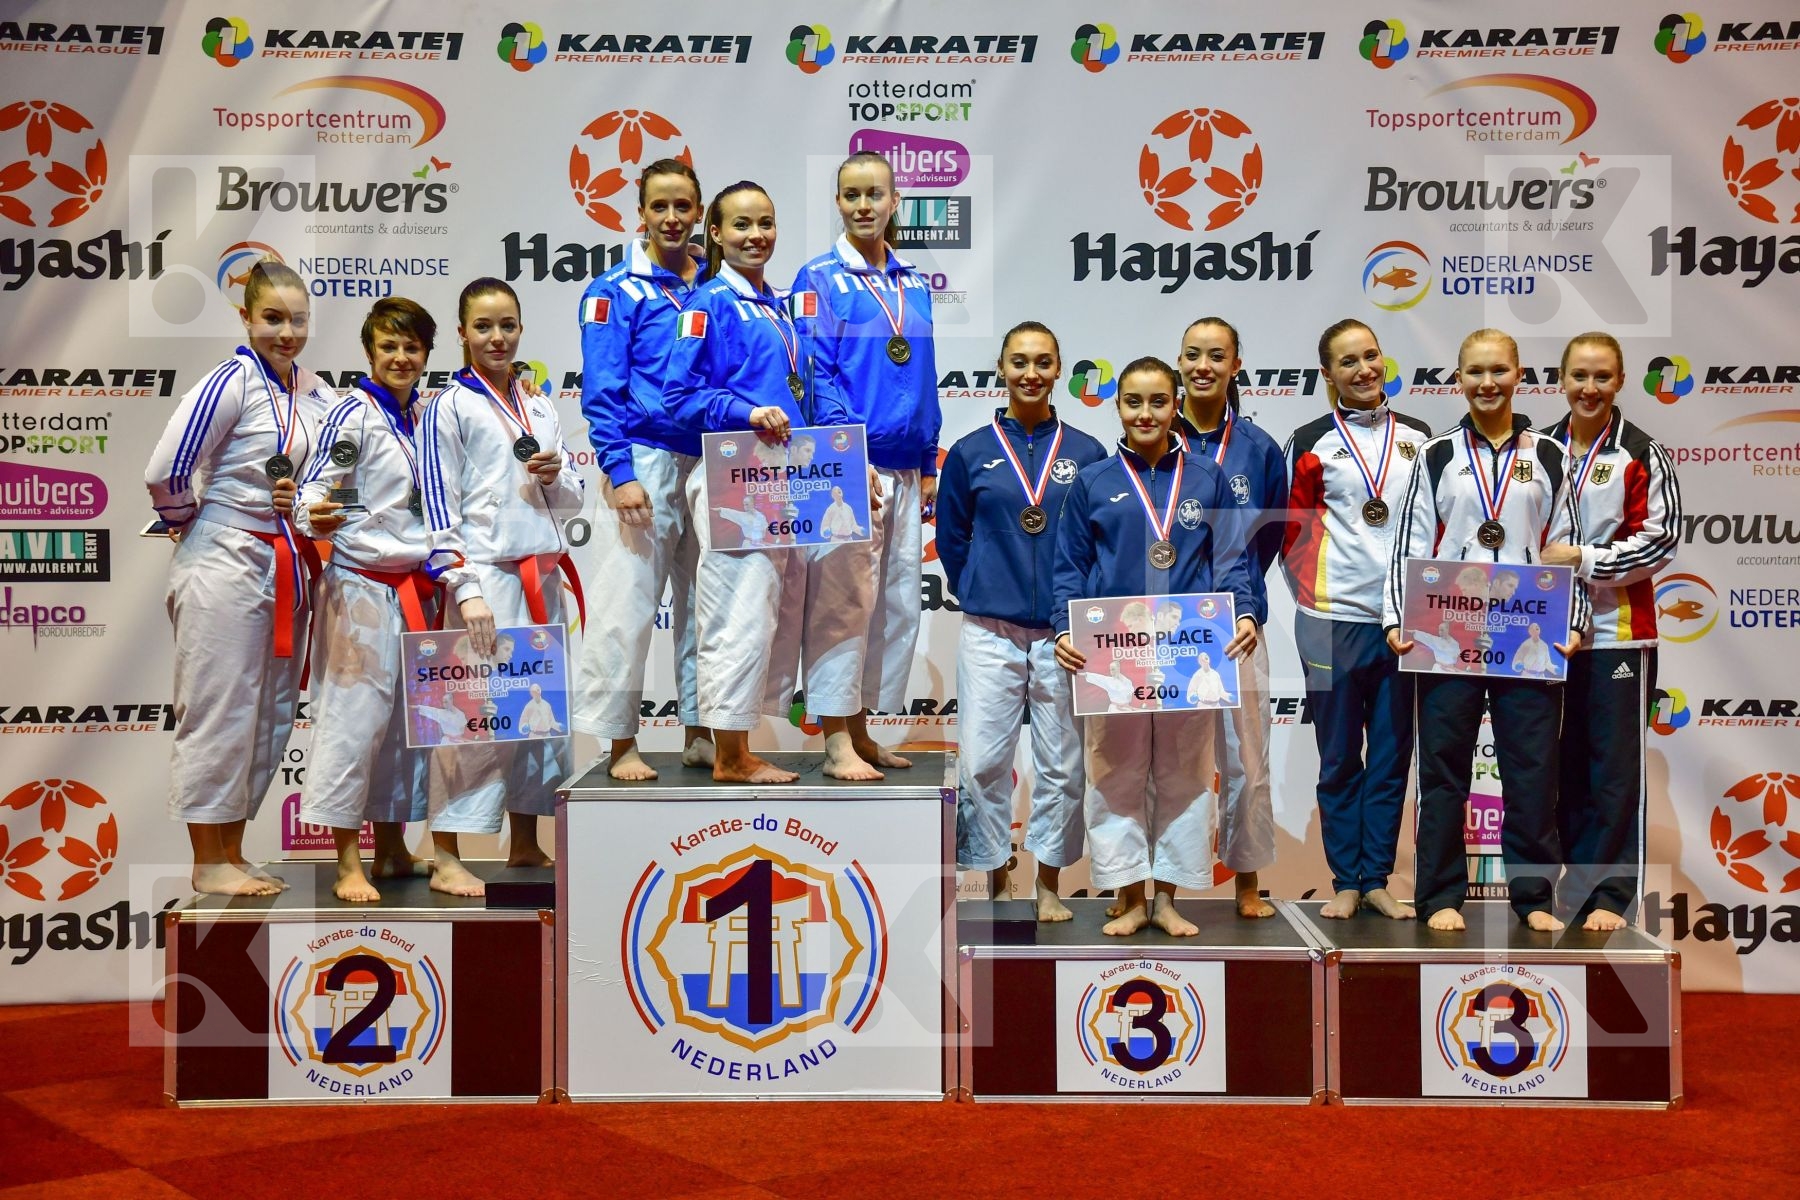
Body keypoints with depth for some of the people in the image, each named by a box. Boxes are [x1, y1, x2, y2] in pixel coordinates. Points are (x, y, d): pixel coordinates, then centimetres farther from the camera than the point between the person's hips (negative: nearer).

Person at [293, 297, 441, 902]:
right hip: (361, 587, -7)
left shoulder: (425, 416, 12)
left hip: (415, 589, 8)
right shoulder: (354, 414, -8)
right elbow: (316, 483, -15)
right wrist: (315, 515, -36)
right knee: (356, 715, -8)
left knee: (409, 717, 12)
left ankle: (392, 847, 24)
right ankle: (348, 864, -2)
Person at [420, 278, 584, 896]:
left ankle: (524, 844, 22)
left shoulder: (539, 409, 17)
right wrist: (464, 590, -15)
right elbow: (440, 509, -6)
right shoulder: (450, 407, -1)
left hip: (542, 577, 7)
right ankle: (446, 859, -5)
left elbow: (572, 503, 19)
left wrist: (555, 478, -3)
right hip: (486, 577, -7)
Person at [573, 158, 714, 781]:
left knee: (702, 604, 9)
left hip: (708, 467, 5)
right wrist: (621, 474, -15)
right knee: (629, 606, -5)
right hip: (644, 463, -5)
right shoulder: (616, 290, -1)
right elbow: (601, 391, -6)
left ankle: (699, 732, 19)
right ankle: (620, 742, 5)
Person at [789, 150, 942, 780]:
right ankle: (837, 743, -1)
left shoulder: (915, 285, 15)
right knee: (841, 599, -7)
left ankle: (861, 731, 19)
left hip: (903, 471, 7)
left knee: (896, 603, 9)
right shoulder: (820, 279, -3)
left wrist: (928, 466, 15)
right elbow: (815, 374, -10)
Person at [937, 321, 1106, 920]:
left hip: (1065, 634, 0)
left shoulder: (1087, 453, 4)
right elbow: (951, 539, 11)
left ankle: (1048, 885, 17)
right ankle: (995, 882, 13)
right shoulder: (970, 453, 4)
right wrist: (980, 596, 7)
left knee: (1062, 763, 4)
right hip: (990, 633, 0)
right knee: (983, 760, -1)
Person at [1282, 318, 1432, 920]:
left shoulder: (1418, 437, 10)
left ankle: (1377, 880, 18)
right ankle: (1346, 882, 15)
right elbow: (1291, 531, 2)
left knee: (1392, 755, 7)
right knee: (1340, 758, 5)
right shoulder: (1311, 444, 0)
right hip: (1334, 622, -3)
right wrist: (1314, 595, -3)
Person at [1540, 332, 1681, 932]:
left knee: (1615, 769, -3)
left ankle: (1610, 896, 3)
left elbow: (1659, 542, -9)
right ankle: (1572, 884, 22)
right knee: (1561, 764, 11)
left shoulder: (1642, 455, -3)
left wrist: (1581, 558, -14)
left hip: (1618, 632, -5)